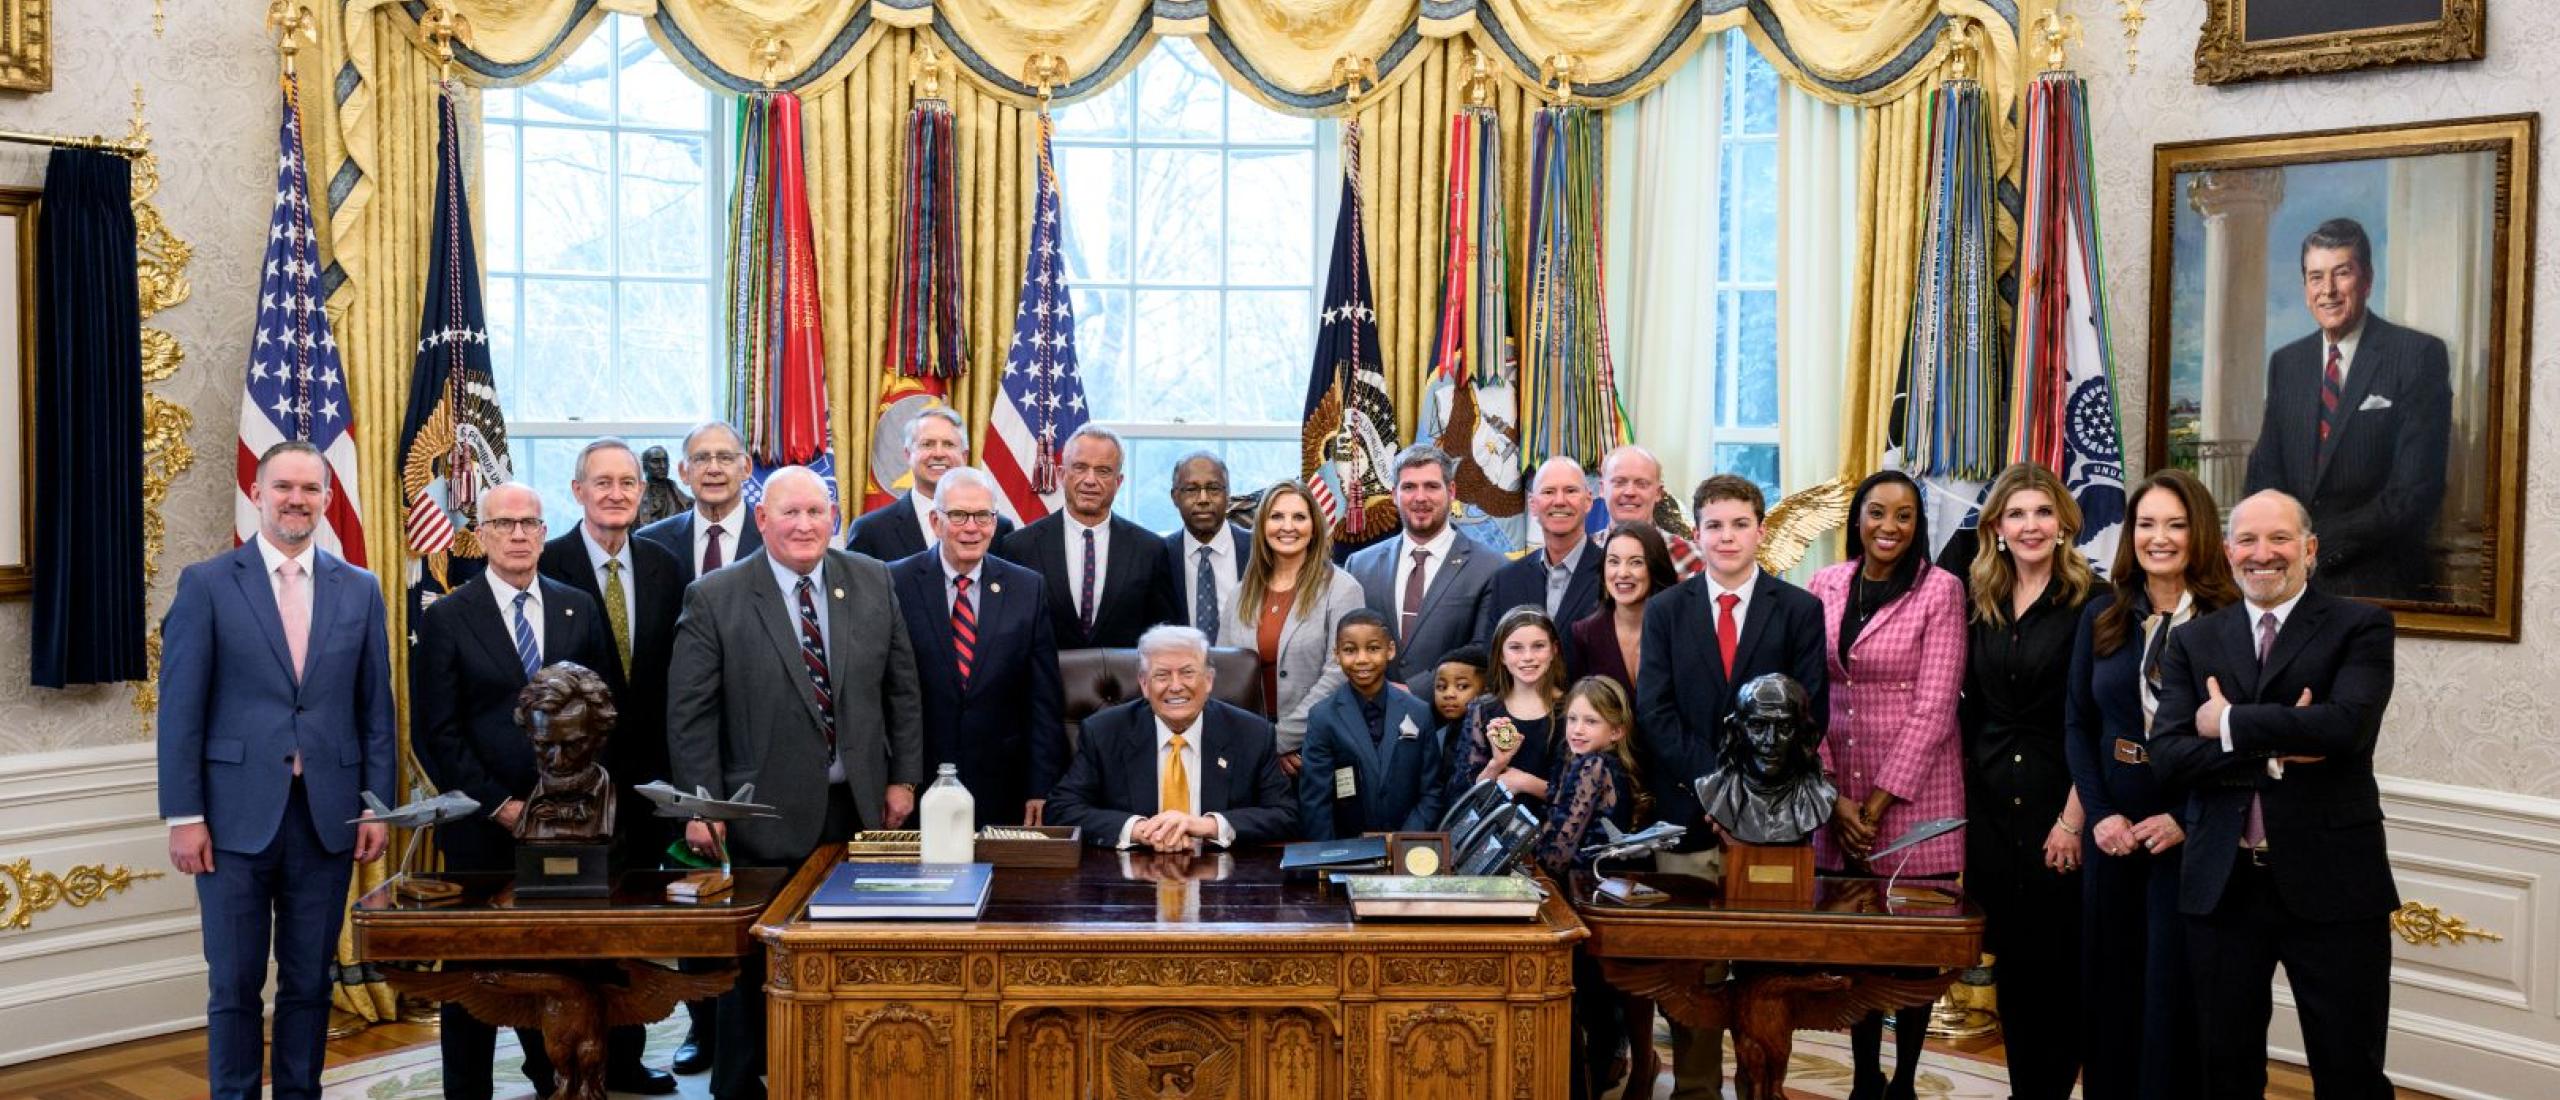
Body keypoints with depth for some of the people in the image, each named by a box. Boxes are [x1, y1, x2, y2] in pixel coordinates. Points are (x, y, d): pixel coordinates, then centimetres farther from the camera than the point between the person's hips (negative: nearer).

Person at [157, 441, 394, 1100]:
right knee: (234, 984, 4)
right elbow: (180, 709, -2)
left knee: (310, 982, 9)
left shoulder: (359, 591, 8)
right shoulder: (206, 585, 0)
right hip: (237, 816, -2)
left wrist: (378, 806, 2)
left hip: (327, 816, 2)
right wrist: (183, 815, -7)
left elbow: (376, 709, 9)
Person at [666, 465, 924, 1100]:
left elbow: (901, 687, 10)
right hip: (767, 816, -3)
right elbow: (690, 712, -5)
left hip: (860, 806, 3)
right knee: (757, 964, 6)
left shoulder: (873, 582, 5)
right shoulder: (714, 600, -5)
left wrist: (904, 778, 7)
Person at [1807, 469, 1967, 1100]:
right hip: (1837, 794, 3)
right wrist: (1833, 795, -5)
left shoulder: (1940, 590, -7)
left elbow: (1933, 706, -11)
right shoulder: (1825, 586, 4)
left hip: (1914, 792, -3)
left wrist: (1880, 802, -12)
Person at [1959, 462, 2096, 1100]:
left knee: (2057, 957, 1)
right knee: (2009, 956, 9)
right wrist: (1966, 798, 8)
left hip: (2058, 802, -4)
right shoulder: (1981, 605, 9)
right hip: (1990, 803, 5)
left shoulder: (2089, 604, -6)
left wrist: (2074, 818, -14)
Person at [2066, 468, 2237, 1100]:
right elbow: (2076, 723, 6)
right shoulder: (2101, 616, 6)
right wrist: (2100, 813, -6)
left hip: (2190, 833, -3)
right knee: (2108, 983, 11)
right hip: (2111, 829, 3)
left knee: (2176, 989, 5)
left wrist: (2185, 820, -15)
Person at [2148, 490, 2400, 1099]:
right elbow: (2168, 753, -4)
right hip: (2222, 885, 3)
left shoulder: (2360, 627, -1)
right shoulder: (2194, 642, 8)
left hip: (2333, 885, -3)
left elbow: (2347, 723, -20)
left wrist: (2229, 723, -12)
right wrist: (2273, 753, -16)